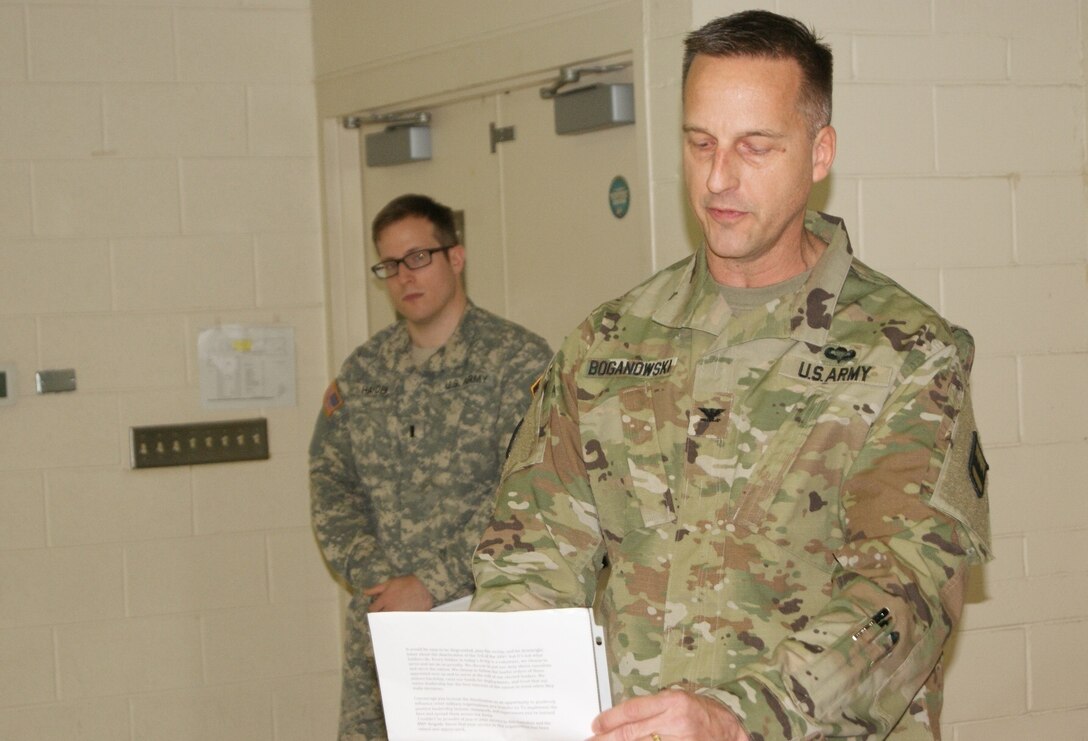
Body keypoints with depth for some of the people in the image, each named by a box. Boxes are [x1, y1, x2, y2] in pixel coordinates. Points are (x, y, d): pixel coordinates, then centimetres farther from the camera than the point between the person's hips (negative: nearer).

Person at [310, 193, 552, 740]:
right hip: (378, 630, 5)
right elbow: (330, 483, 11)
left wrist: (432, 586, -14)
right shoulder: (362, 371, 14)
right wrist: (376, 581, -5)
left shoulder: (518, 360, -3)